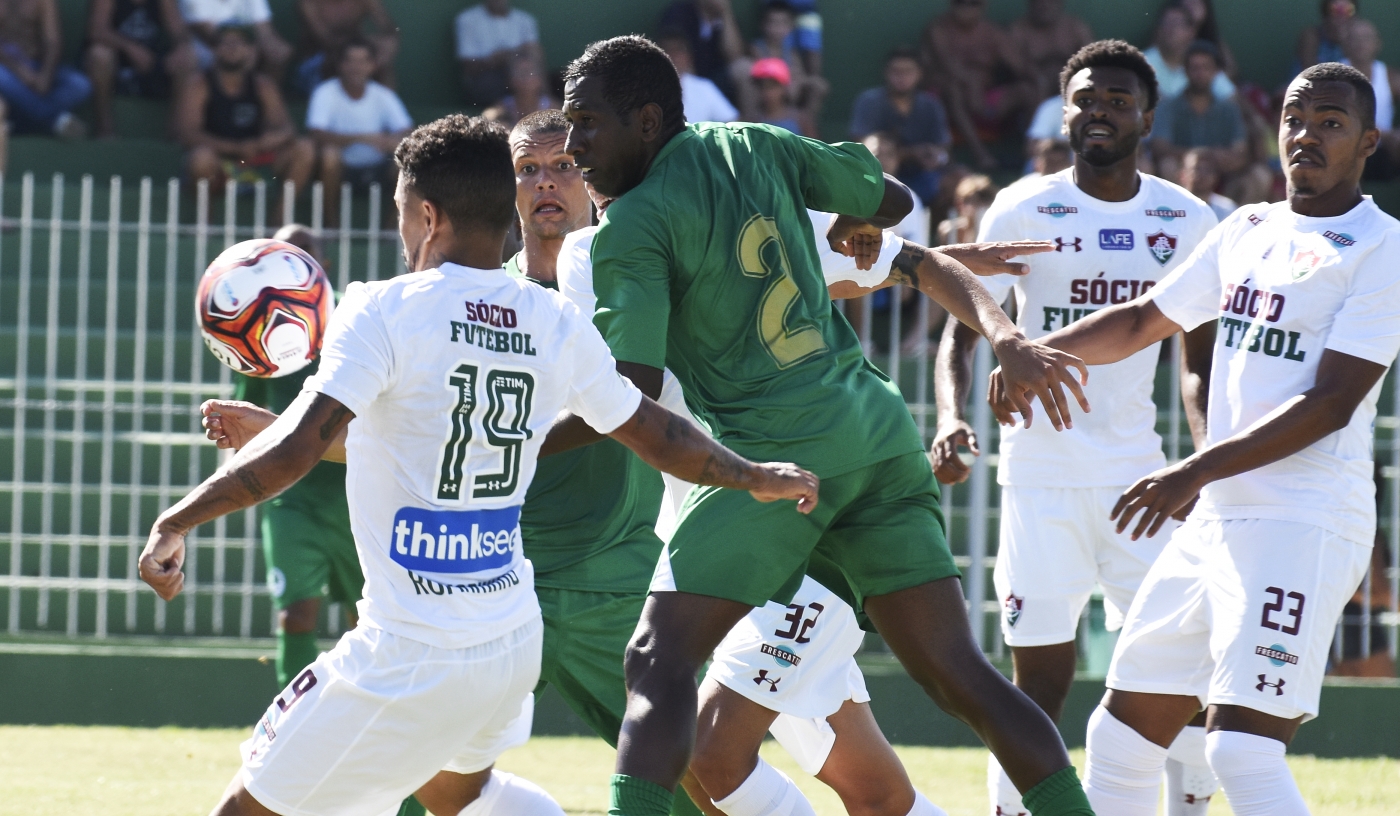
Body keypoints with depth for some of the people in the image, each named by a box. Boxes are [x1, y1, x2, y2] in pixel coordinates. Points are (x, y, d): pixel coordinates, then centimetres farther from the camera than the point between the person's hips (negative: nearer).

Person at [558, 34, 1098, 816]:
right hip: (880, 436, 7)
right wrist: (857, 225, 44)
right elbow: (891, 199, 22)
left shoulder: (629, 231, -6)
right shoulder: (757, 146, 12)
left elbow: (633, 397, -13)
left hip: (779, 454, -7)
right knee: (960, 671, 6)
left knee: (659, 663, -6)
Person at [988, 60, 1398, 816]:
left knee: (1243, 749, -22)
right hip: (1215, 520, 8)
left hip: (1303, 526, -8)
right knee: (1122, 731, 13)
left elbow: (1332, 403, -16)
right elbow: (1142, 321, 27)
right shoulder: (1247, 231, 16)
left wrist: (1197, 472, -22)